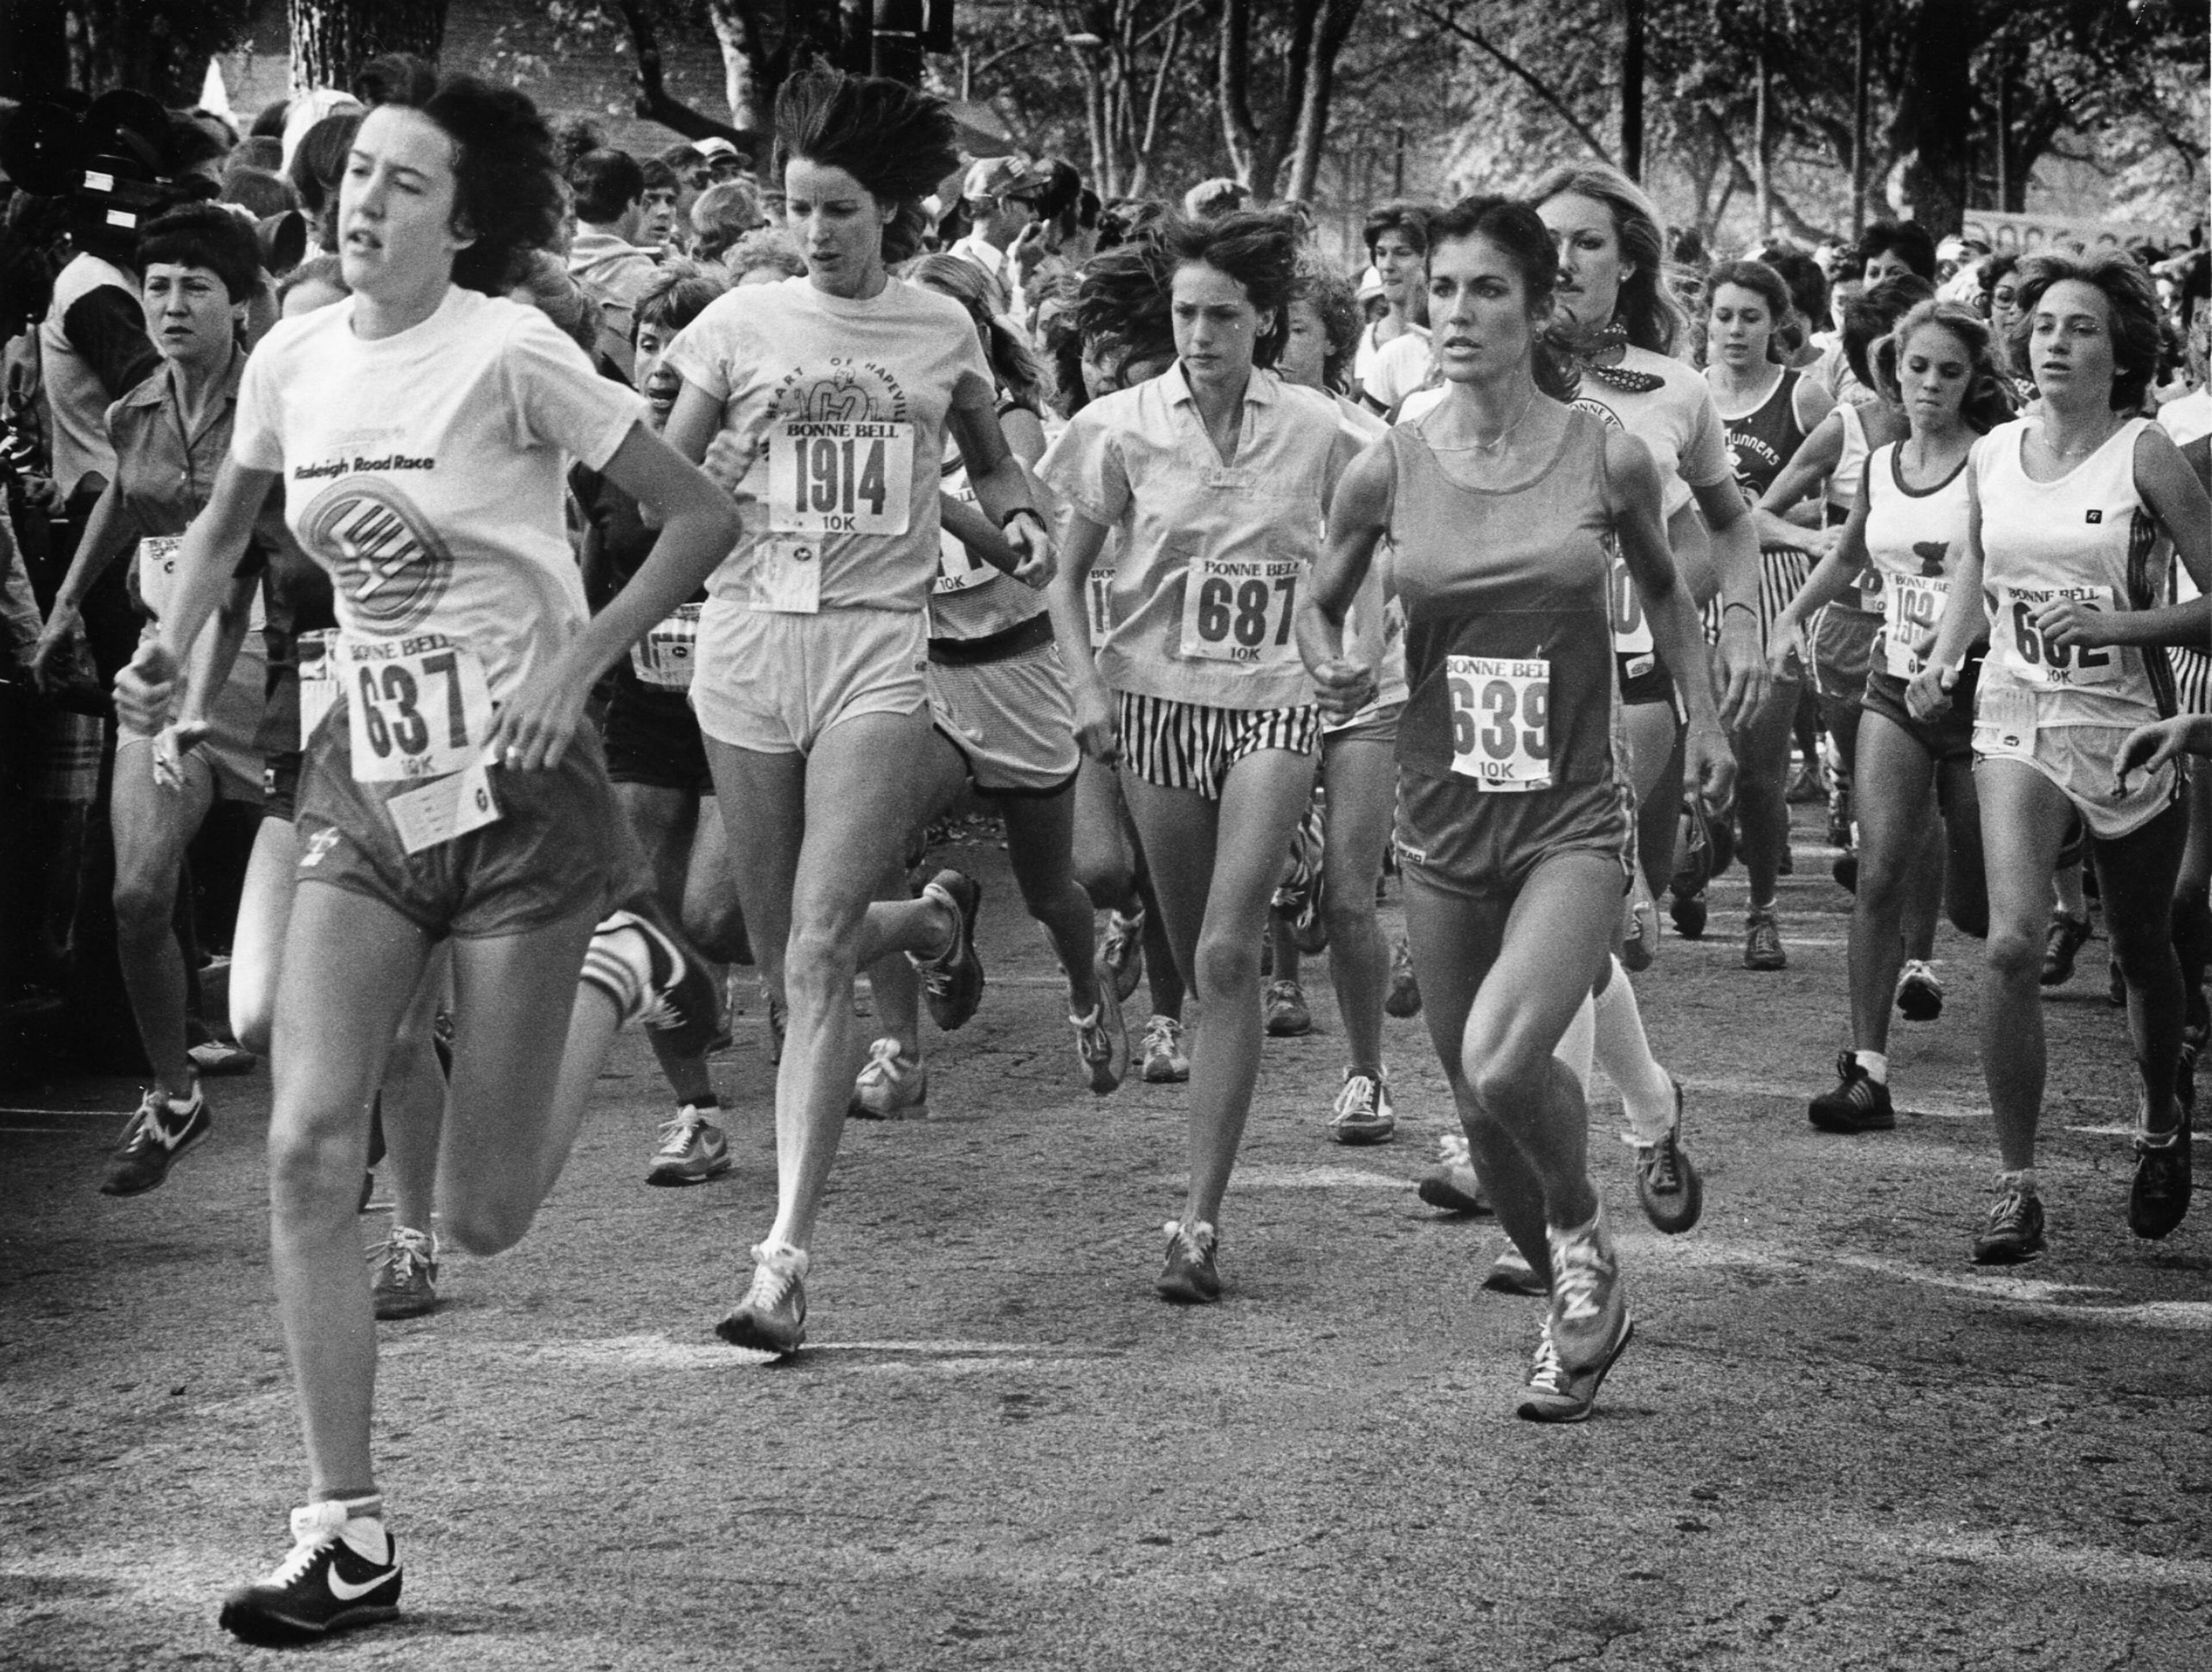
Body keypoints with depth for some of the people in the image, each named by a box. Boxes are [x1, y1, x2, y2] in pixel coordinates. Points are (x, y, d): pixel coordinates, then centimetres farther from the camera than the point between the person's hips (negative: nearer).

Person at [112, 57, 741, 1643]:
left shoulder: (510, 354, -14)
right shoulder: (293, 360, 2)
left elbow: (704, 516, -10)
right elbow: (229, 518, 22)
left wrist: (573, 667, -18)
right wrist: (175, 647, 4)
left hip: (519, 795, -4)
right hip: (365, 786, 5)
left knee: (485, 1217, 1)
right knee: (309, 1154, -11)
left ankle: (614, 972, 29)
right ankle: (349, 1536, -2)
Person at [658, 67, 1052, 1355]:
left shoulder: (943, 329, 6)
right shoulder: (741, 325, 4)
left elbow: (990, 455, 22)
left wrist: (1020, 515, 2)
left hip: (878, 647, -2)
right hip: (748, 636, 2)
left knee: (817, 956, -13)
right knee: (784, 946, 10)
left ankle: (786, 1261, -14)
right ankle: (933, 920, 46)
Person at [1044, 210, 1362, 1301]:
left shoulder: (1317, 431, 0)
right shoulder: (1126, 427, -1)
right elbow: (1067, 575, 7)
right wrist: (1086, 684, -6)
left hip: (1273, 705, -1)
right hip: (1157, 702, 2)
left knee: (1227, 956, -14)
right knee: (1198, 962, 9)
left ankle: (1200, 1221, -14)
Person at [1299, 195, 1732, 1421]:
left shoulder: (1607, 460, -6)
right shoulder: (1388, 471, -4)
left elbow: (1664, 594, 15)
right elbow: (1318, 605, 11)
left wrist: (1702, 716, 14)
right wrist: (1329, 667, -9)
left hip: (1574, 822, -3)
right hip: (1444, 822, 3)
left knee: (1502, 1062, -26)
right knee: (1478, 1104, 11)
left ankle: (1582, 1228, 6)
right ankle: (1574, 1310, 37)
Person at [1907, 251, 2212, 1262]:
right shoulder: (1992, 458, 3)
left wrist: (2114, 622, -23)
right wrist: (1944, 659, 5)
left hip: (2130, 725, -2)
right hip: (2018, 723, 2)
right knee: (2012, 946, -17)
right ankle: (2017, 1187, -9)